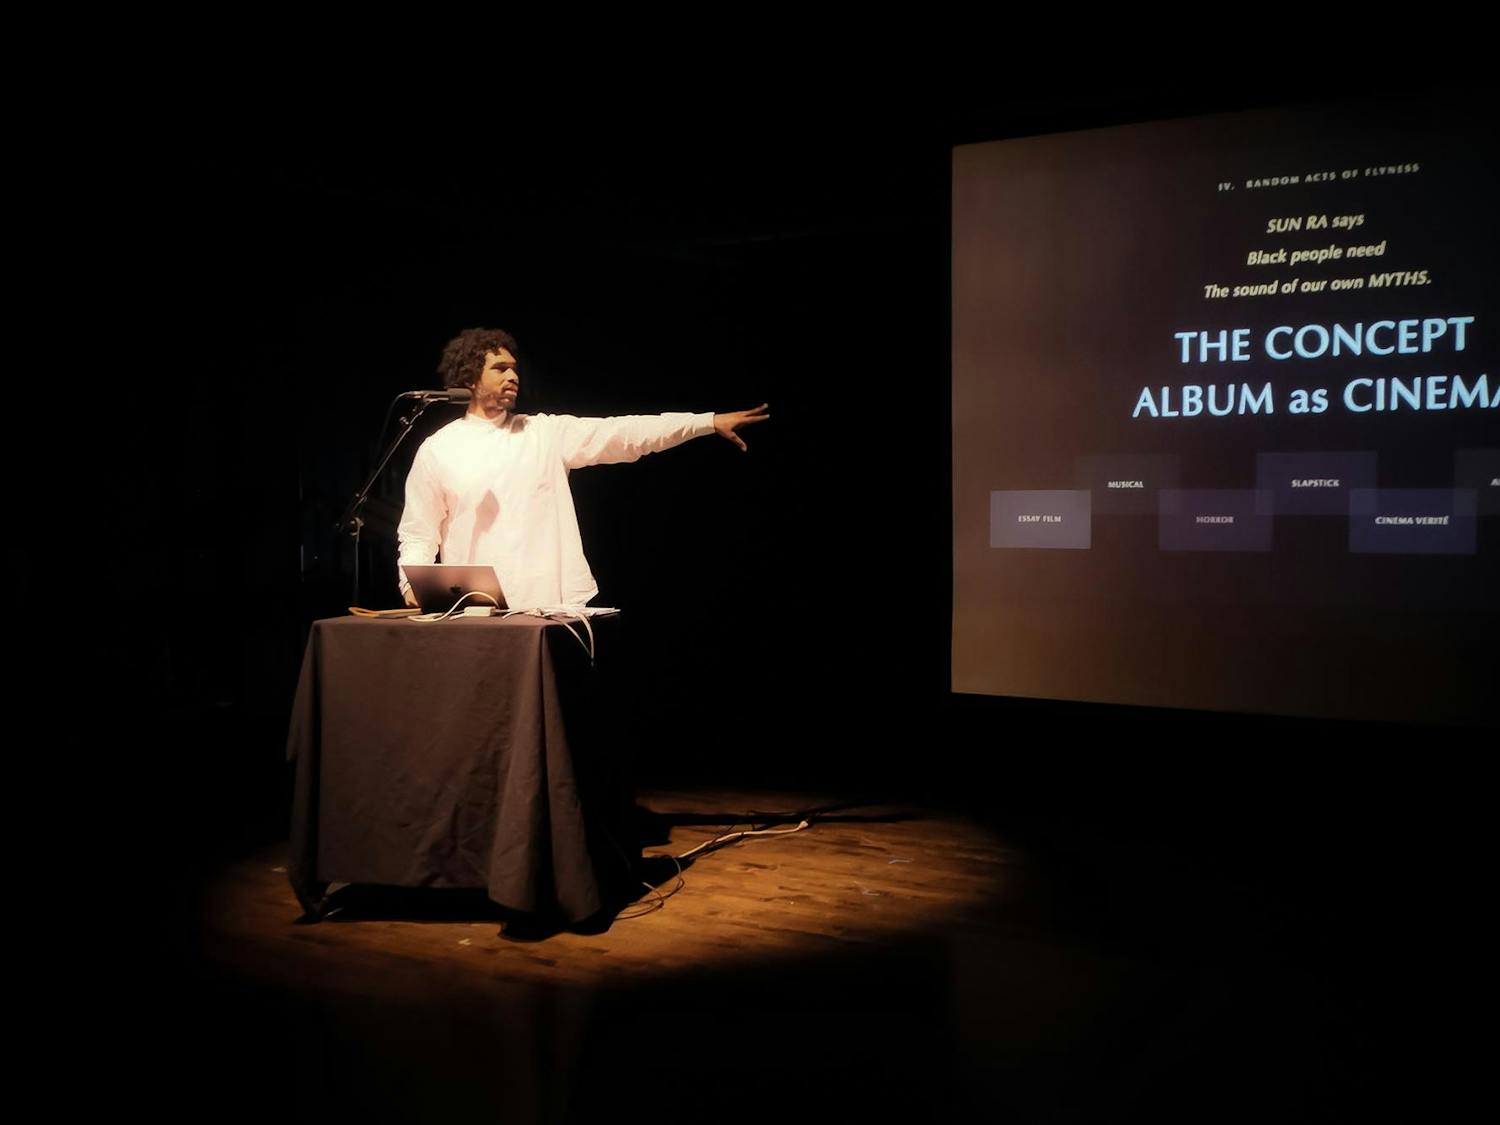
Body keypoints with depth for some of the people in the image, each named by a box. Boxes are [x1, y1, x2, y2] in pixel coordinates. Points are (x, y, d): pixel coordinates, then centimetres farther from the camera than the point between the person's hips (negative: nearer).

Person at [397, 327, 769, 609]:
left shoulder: (546, 432, 9)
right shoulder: (437, 450, 5)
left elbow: (622, 433, 3)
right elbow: (418, 534, 7)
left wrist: (710, 421, -4)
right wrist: (414, 586, -12)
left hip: (556, 608, 2)